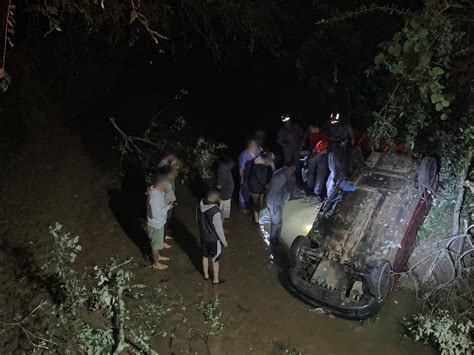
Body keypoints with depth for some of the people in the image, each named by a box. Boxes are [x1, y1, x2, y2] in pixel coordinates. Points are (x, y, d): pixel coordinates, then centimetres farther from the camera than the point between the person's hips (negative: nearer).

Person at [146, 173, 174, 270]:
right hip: (155, 225, -9)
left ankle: (158, 256, 51)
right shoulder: (154, 197, -35)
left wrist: (166, 205, -2)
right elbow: (156, 214, -33)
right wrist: (167, 207, -24)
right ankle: (156, 263, 33)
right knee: (156, 244, 13)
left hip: (159, 223, 9)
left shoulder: (157, 191, -5)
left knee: (158, 242, 29)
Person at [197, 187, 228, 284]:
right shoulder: (215, 211, -34)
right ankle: (216, 280, 33)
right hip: (214, 239, -6)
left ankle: (206, 275, 46)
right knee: (215, 260, 15)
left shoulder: (200, 204, -13)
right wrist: (224, 240, -8)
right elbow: (218, 229, -24)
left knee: (205, 256, 25)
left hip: (203, 236, 6)